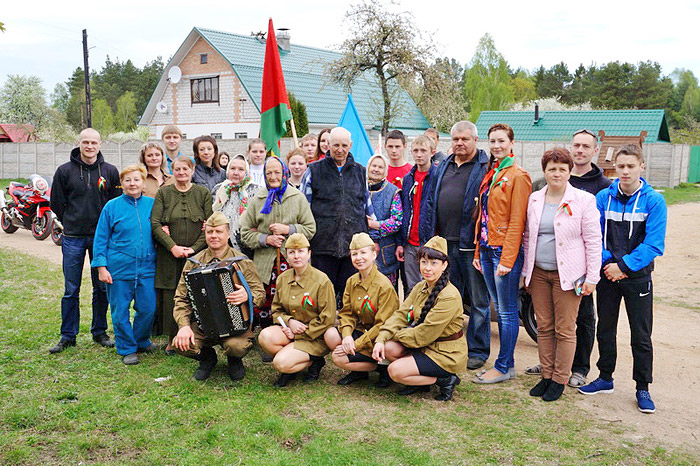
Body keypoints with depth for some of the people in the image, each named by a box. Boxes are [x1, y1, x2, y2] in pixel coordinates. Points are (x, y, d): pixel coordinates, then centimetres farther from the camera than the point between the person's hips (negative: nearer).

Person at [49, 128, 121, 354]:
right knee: (71, 290, 4)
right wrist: (71, 223, 7)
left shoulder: (110, 171, 3)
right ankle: (68, 336, 15)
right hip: (73, 239, 0)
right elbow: (56, 203, 9)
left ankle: (99, 332, 21)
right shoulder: (65, 171, 2)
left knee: (102, 287, 7)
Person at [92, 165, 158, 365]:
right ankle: (126, 349, 22)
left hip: (146, 268, 2)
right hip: (119, 268, -1)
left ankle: (141, 341, 28)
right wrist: (101, 267, -4)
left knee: (148, 308, 3)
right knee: (120, 311, 5)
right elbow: (100, 239, 2)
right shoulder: (112, 206, 0)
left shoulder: (152, 204, 5)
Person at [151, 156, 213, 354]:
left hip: (196, 255, 0)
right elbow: (155, 224, -2)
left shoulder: (203, 193, 6)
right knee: (170, 296, 1)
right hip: (169, 255, 0)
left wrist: (194, 248, -10)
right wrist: (173, 247, -12)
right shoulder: (163, 193, 6)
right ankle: (172, 340, 14)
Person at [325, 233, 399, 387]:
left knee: (338, 357, -19)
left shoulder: (384, 286, -18)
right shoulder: (351, 282, 3)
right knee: (330, 335, -19)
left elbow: (383, 325, -19)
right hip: (360, 330, 7)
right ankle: (359, 371, 4)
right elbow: (347, 313, 4)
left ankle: (383, 367, 1)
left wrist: (356, 344, -22)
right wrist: (347, 335, -18)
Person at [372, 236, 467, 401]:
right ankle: (421, 381, 7)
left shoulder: (449, 296, -23)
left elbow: (425, 334, -24)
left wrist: (397, 334, -11)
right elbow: (401, 314, -2)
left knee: (395, 371, -18)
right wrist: (381, 339, -17)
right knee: (388, 348, -13)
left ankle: (445, 380, -1)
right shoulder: (420, 287, 3)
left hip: (447, 354, -8)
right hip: (426, 346, 8)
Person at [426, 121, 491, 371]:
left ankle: (477, 351, 17)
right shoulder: (443, 167, 15)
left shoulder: (486, 168, -5)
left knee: (478, 301, 5)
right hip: (445, 243, 6)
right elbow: (431, 201, 19)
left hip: (472, 244, -6)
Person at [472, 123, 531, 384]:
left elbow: (516, 221, -14)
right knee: (499, 309, 13)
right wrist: (478, 252, 13)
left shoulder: (518, 176, -8)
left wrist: (507, 259, -17)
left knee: (508, 311, 1)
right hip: (486, 249, 8)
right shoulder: (490, 174, 16)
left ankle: (503, 367, 9)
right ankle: (508, 364, 22)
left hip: (506, 251, -8)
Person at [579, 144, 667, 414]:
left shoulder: (654, 201, -9)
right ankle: (605, 379, 30)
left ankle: (643, 389, 20)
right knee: (605, 330, 14)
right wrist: (607, 263, -13)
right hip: (607, 275, 3)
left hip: (638, 278, -2)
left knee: (641, 336, 5)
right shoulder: (603, 198, -1)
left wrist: (624, 266, -18)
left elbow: (654, 244, -13)